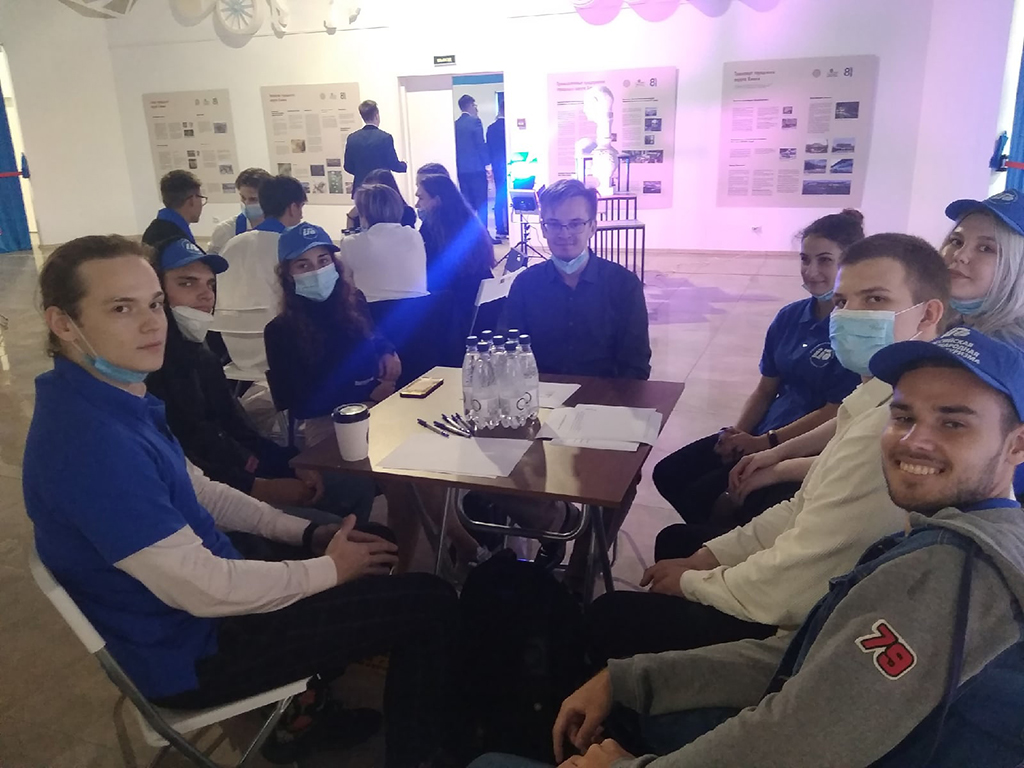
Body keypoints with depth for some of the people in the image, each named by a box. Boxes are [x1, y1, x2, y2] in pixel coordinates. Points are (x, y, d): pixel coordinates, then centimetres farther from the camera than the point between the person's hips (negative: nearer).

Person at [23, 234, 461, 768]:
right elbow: (204, 590, -29)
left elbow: (196, 491, 10)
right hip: (192, 653, -9)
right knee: (429, 603, -7)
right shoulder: (90, 442, -32)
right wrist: (329, 568, -14)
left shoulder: (112, 398, -1)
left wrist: (307, 533, 3)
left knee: (371, 542, 24)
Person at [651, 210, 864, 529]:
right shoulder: (789, 317, 7)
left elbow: (837, 412, -17)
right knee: (668, 474, -2)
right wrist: (738, 433, -5)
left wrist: (765, 443, -16)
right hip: (758, 437, 7)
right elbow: (766, 388, 11)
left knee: (702, 497, -19)